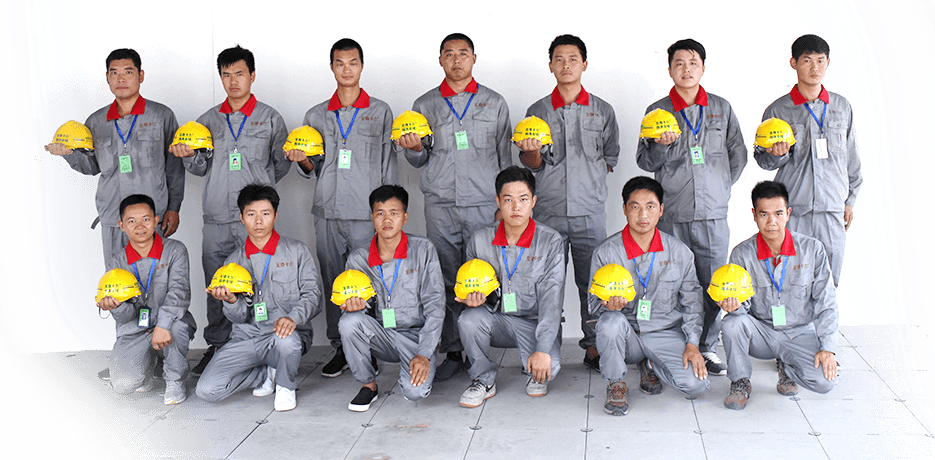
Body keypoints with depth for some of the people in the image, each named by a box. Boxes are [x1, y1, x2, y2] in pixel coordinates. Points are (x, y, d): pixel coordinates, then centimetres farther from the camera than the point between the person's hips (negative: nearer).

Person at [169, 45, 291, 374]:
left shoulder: (269, 118, 6)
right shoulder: (209, 119, 14)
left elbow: (282, 164, 11)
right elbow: (201, 168, 14)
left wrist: (257, 188, 8)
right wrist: (188, 155, -4)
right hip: (216, 217, 3)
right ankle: (216, 345, 19)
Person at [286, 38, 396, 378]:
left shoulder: (380, 112, 8)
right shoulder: (316, 115, 15)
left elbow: (389, 165, 7)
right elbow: (314, 170, 18)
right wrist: (303, 161, -4)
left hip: (366, 213, -3)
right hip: (327, 212, 3)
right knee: (332, 282, 6)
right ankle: (340, 349, 16)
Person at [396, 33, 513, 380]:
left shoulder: (494, 103, 11)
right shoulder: (425, 105, 13)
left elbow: (505, 157, 12)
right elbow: (419, 161, 15)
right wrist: (414, 149, -8)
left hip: (484, 203, -1)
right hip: (440, 205, 1)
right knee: (446, 281, 1)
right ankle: (452, 352, 9)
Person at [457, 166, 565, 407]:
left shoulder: (551, 241, -10)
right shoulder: (480, 240, -3)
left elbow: (551, 298, -16)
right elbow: (470, 285, 11)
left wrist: (543, 349, -24)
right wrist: (472, 297, -16)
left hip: (535, 323, -2)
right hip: (496, 320, 2)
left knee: (549, 366, -29)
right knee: (469, 319, -30)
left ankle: (537, 375, 12)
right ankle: (484, 380, -3)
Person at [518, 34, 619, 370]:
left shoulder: (602, 111, 10)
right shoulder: (537, 111, 9)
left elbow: (610, 157, 15)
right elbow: (531, 164, 6)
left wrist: (587, 181, 4)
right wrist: (532, 151, -15)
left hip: (590, 211, 0)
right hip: (548, 212, 0)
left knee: (592, 281, 1)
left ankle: (594, 347, 11)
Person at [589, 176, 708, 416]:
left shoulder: (679, 252, 0)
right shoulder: (605, 253, -7)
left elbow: (691, 301, 5)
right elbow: (595, 304, -5)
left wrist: (692, 344, -5)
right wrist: (610, 305, -29)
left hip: (665, 334, 2)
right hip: (625, 337, -2)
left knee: (696, 384, -20)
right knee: (611, 321, -36)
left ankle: (650, 365, 15)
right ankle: (615, 384, -8)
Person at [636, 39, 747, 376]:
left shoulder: (722, 108, 11)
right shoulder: (656, 111, 8)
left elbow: (738, 154, 17)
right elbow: (645, 162, 6)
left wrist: (721, 188, 11)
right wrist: (661, 145, -12)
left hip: (713, 213, 1)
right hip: (671, 214, -1)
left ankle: (707, 348, 15)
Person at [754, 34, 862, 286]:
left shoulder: (842, 107, 10)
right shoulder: (778, 110, 1)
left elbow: (851, 155, 17)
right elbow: (762, 159, 5)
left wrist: (851, 199, 16)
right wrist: (776, 154, -17)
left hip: (832, 208, 3)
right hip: (792, 209, -2)